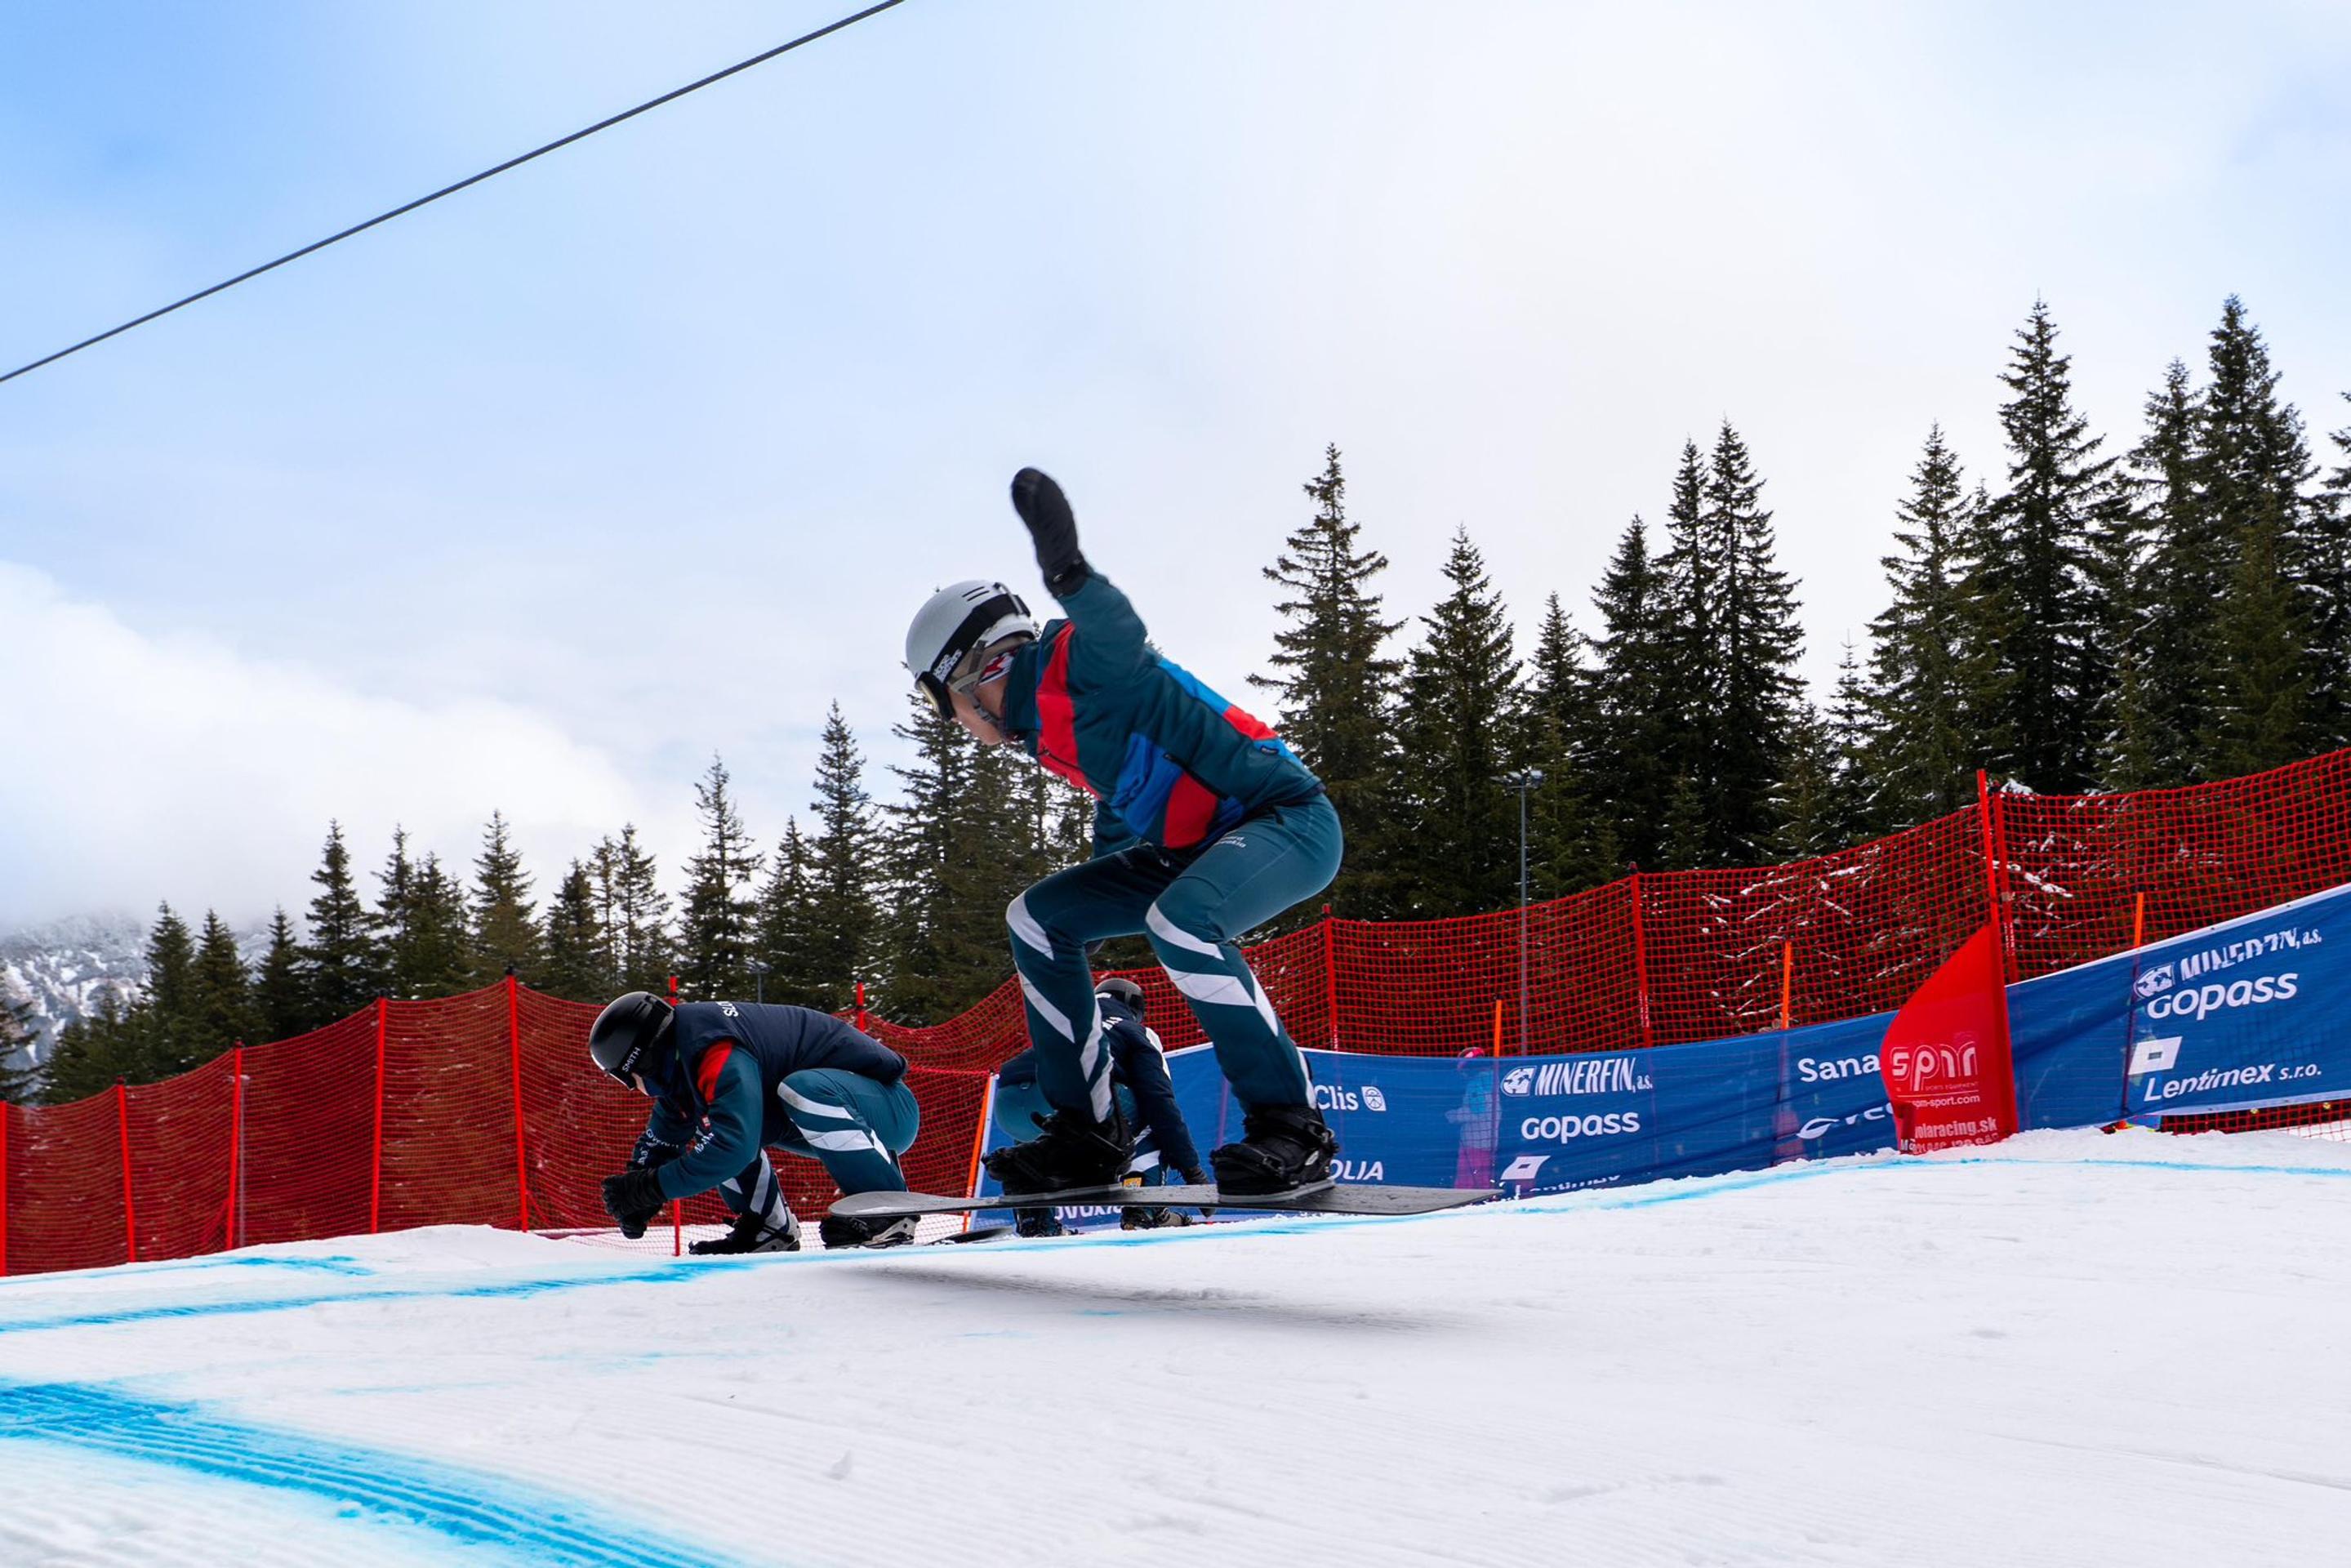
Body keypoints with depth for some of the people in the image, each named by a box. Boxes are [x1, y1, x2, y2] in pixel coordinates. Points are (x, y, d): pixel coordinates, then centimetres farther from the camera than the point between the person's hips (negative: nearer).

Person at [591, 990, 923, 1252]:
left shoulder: (720, 1056, -27)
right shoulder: (682, 1058, 5)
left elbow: (734, 1145, -34)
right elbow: (665, 1132, 10)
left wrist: (649, 1188, -26)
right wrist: (631, 1190, -7)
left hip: (892, 1108, -9)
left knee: (803, 1089, -38)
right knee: (714, 1124, 2)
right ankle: (770, 1228, 5)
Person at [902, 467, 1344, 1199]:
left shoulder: (1068, 660, -13)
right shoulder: (1046, 726, 15)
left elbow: (1120, 640, -37)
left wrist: (1070, 576, -56)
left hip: (1288, 818, -10)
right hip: (1198, 849, 10)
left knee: (1177, 917, -37)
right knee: (1037, 917, 9)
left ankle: (1292, 1125, -28)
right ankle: (1090, 1131, 7)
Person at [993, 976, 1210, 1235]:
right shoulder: (1139, 1033, 27)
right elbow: (1161, 1101, 13)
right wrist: (1192, 1169, 15)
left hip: (1008, 1103, 5)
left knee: (1029, 1137, 41)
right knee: (1152, 1117, 22)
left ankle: (1032, 1221, 23)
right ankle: (1144, 1211, 7)